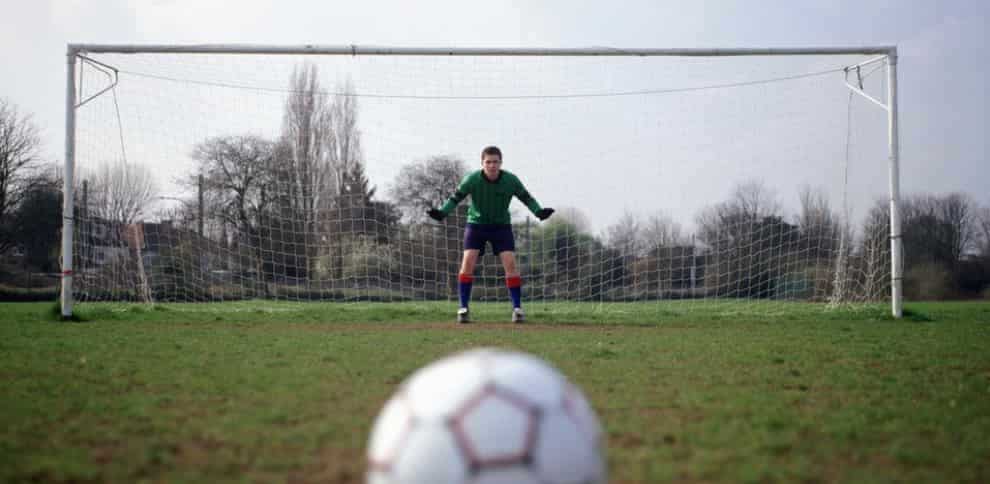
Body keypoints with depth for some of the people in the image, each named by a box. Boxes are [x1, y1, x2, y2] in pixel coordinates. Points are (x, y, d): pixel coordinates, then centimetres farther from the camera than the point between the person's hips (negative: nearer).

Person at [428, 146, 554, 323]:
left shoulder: (511, 180, -14)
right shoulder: (472, 179, -17)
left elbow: (527, 198, -3)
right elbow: (455, 198, -11)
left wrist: (539, 211, -21)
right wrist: (441, 212, -28)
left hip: (501, 225, 1)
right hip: (476, 224, 0)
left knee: (510, 263, -13)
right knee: (468, 262, -16)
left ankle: (517, 308, -3)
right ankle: (463, 308, -8)